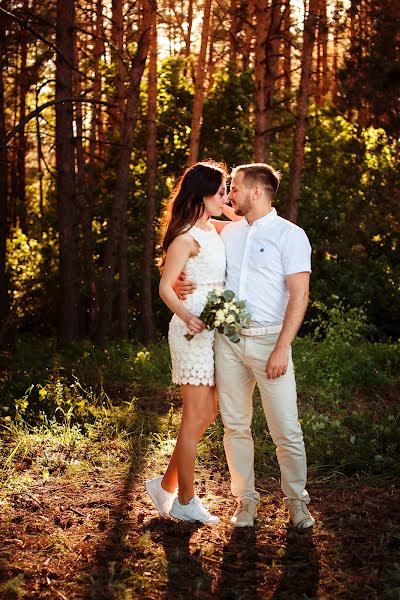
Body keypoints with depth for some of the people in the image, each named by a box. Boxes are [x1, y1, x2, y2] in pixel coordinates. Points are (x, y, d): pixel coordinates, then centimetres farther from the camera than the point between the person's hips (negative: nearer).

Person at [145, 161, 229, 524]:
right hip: (193, 329, -9)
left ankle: (167, 485, 24)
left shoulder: (214, 232, 13)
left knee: (208, 415, 13)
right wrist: (187, 317, -28)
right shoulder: (187, 237, -11)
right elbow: (165, 287, -14)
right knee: (196, 417, -2)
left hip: (215, 328, 9)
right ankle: (185, 501, 9)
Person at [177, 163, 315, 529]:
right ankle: (246, 500, 18)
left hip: (268, 340, -5)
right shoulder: (229, 232, 13)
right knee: (235, 426, 8)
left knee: (286, 429, -3)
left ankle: (297, 501, 12)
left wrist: (281, 349, -16)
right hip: (228, 338, 5)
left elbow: (299, 296, -9)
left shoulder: (289, 235, -4)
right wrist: (181, 286, 3)